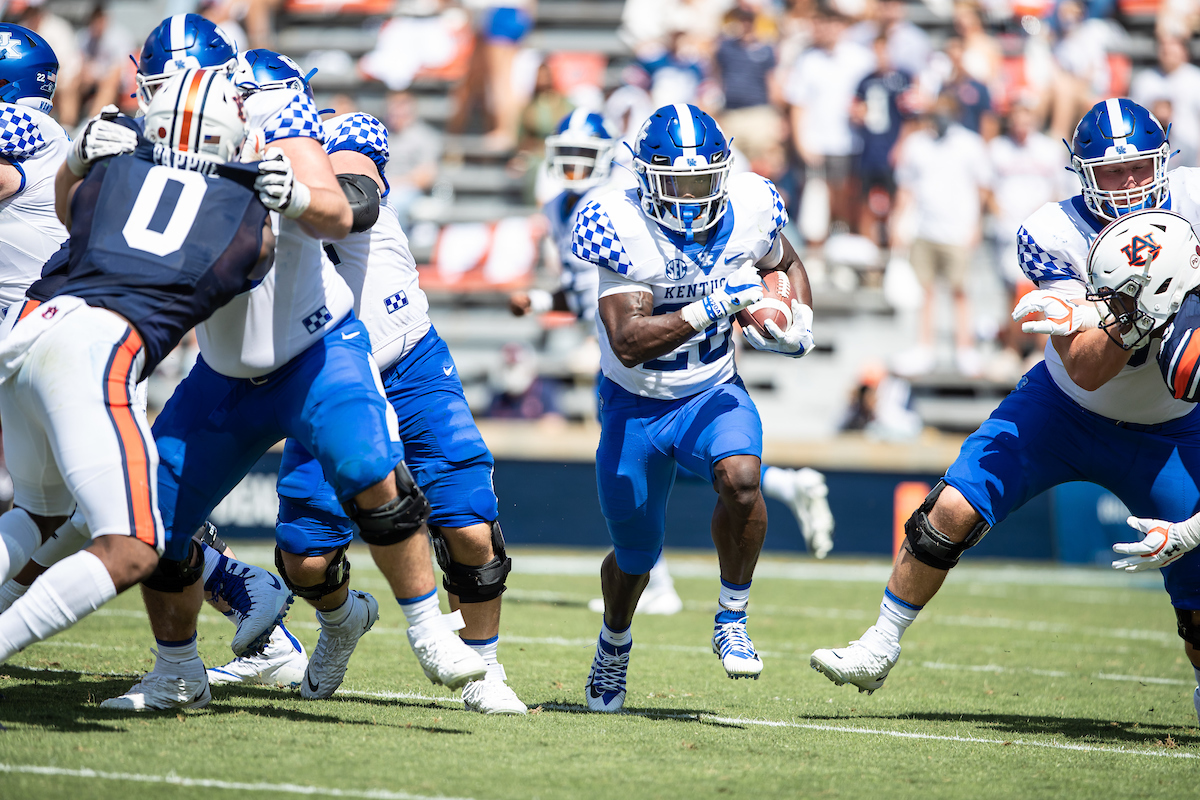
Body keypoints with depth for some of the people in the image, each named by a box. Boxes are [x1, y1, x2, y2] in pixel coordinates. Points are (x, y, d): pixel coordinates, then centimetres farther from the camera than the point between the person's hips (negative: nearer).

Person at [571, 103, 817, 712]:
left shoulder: (749, 210, -12)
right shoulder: (622, 228, -24)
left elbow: (785, 263, 13)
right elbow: (629, 341, -32)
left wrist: (799, 322, -6)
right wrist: (711, 309, -40)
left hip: (712, 392, 2)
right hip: (634, 404, -1)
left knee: (740, 478, -32)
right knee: (635, 557, 12)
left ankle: (732, 620, -11)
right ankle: (614, 644, 46)